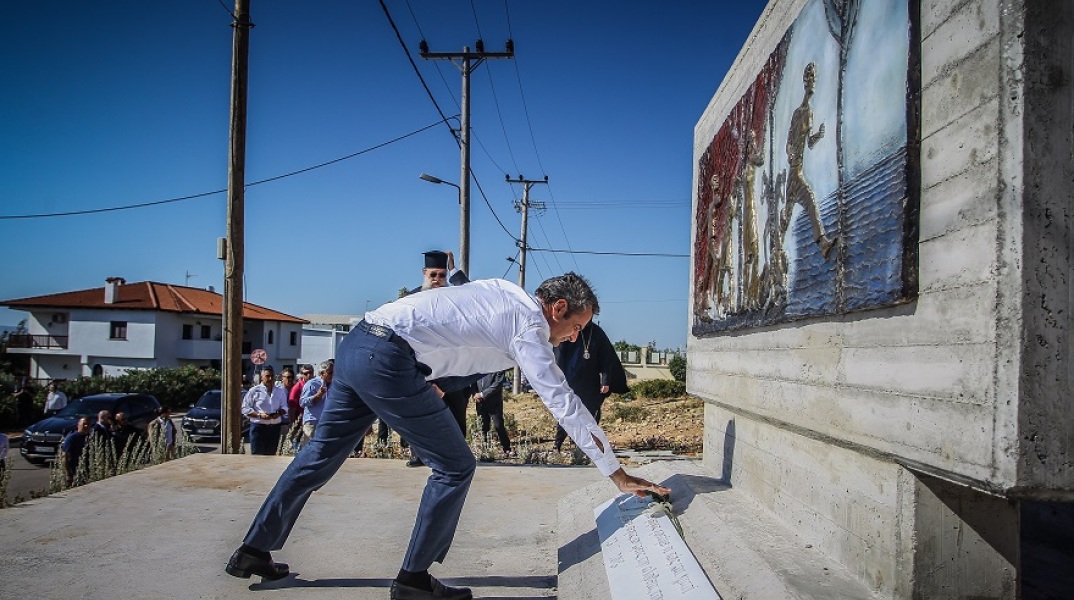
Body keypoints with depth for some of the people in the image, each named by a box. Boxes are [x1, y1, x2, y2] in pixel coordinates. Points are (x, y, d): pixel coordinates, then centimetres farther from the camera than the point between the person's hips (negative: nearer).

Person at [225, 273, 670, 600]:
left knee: (320, 455, 19)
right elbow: (563, 402, -12)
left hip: (355, 344, 9)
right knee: (455, 467, 1)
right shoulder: (528, 326, -7)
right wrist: (617, 474, -8)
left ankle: (253, 552, 30)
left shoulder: (504, 291, 17)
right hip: (388, 360, -9)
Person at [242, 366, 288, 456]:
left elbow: (284, 407, 15)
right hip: (258, 427, -4)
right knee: (257, 455, -6)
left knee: (271, 455, 8)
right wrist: (259, 415, -17)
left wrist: (279, 413, -8)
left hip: (275, 427, 4)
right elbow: (245, 409, -4)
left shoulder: (280, 391, 11)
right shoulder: (254, 391, -1)